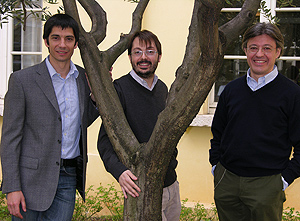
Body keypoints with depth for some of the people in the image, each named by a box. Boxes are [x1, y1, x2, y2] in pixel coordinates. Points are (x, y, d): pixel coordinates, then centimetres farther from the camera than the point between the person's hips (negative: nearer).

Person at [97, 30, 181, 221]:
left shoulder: (162, 88, 9)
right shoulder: (119, 88, -12)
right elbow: (105, 139, -15)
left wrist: (172, 158, 15)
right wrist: (119, 170, -30)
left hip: (171, 183, 7)